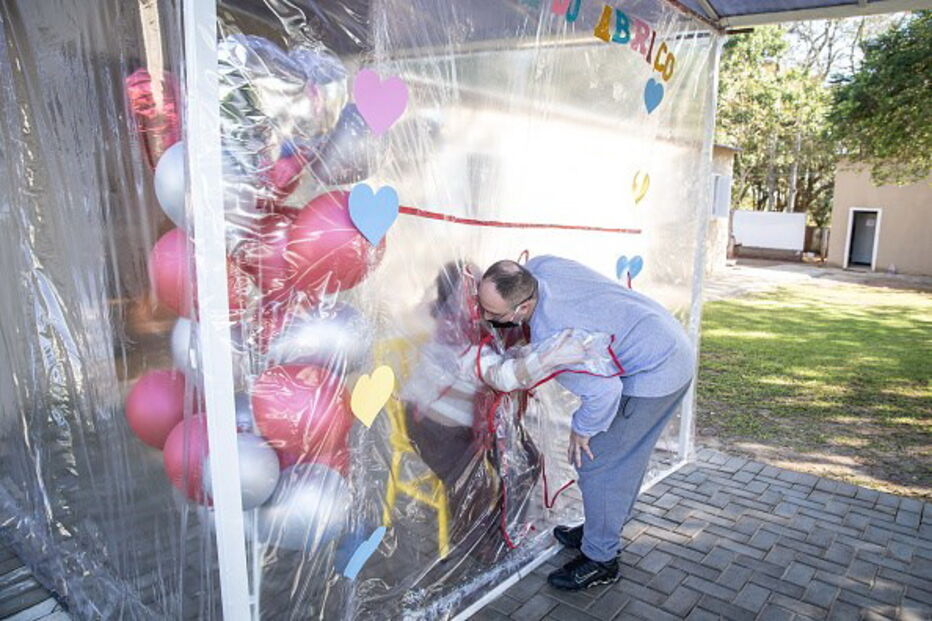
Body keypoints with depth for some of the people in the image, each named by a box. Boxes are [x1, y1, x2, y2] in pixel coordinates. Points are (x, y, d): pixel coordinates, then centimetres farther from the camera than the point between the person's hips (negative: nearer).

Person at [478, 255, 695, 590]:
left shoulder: (550, 340, -32)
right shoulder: (537, 266, -8)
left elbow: (604, 391, -31)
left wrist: (582, 429, -13)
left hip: (655, 373, -10)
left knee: (596, 462, -2)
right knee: (626, 457, 21)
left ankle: (600, 560, 12)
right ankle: (602, 532, 37)